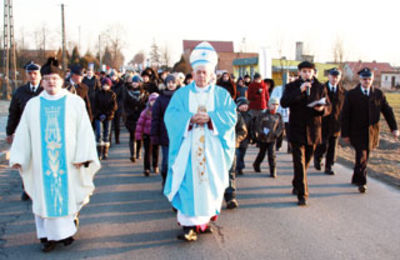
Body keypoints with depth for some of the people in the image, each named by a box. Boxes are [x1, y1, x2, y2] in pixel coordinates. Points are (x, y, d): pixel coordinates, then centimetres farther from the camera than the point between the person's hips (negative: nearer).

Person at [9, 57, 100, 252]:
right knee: (45, 196, 3)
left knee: (67, 193, 4)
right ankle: (49, 235, 11)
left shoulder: (75, 102, 2)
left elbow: (84, 130, -2)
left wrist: (82, 156, -11)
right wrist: (17, 158, 1)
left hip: (68, 161, -1)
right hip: (42, 161, 2)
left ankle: (67, 230, 20)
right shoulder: (33, 105, 8)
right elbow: (23, 133, 8)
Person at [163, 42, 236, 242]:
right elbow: (170, 116, -1)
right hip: (188, 148, -1)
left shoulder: (221, 94, 10)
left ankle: (205, 219, 19)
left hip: (212, 148, 1)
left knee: (210, 182, 3)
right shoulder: (182, 94, 9)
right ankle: (189, 224, -7)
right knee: (189, 183, -9)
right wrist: (190, 119, -17)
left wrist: (210, 118, -16)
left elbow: (231, 115, -2)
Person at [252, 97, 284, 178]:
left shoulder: (278, 116, 3)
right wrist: (261, 133, -18)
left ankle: (273, 171, -2)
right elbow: (257, 125, -6)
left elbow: (281, 127, 6)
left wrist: (276, 134, -9)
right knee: (262, 153, 15)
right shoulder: (262, 115, -6)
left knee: (272, 154, -7)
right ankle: (256, 165, 42)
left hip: (272, 139, 1)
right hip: (262, 139, -1)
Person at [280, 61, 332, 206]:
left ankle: (296, 185, 39)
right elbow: (283, 103, -16)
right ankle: (302, 195, -6)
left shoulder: (320, 88, 5)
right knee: (299, 163, -8)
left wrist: (322, 109, -17)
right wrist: (300, 91, -25)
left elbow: (328, 107, 7)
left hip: (313, 130, 3)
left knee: (306, 161, 15)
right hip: (297, 130, -3)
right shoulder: (292, 87, 0)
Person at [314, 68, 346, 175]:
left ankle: (328, 167, 17)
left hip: (336, 123, 2)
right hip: (323, 123, -2)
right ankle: (317, 158, 26)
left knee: (332, 147, 6)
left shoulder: (343, 92, 5)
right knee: (323, 145, -4)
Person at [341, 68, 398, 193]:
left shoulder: (378, 94, 5)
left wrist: (394, 128, 1)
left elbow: (387, 111, 8)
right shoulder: (351, 94, -3)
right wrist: (345, 134, -7)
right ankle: (362, 182, -2)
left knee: (365, 157, 11)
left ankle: (356, 179, 29)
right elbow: (345, 115, -4)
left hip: (372, 132, 3)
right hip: (357, 132, -3)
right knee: (362, 156, -13)